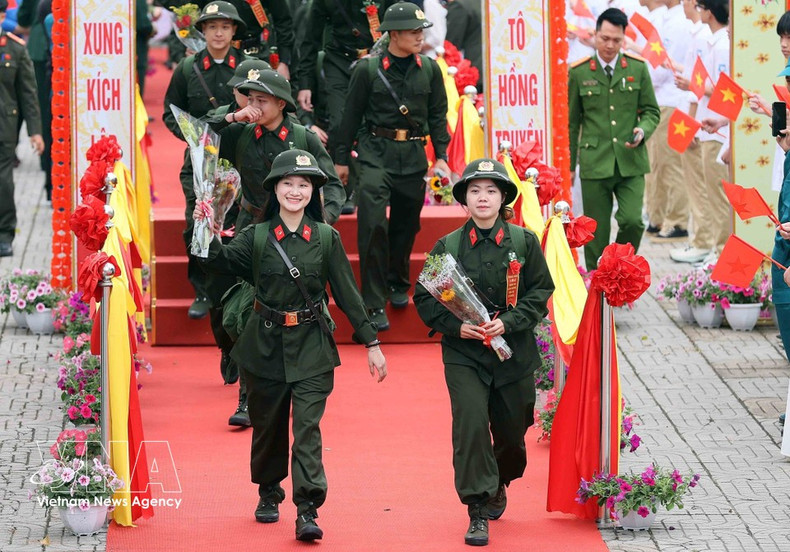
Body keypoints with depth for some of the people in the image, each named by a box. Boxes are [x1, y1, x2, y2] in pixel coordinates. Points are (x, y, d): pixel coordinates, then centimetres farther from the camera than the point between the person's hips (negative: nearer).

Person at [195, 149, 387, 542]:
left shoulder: (326, 239, -1)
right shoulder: (257, 237, 0)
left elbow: (347, 294, 3)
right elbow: (220, 260, -15)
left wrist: (371, 343, 3)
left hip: (311, 348, -1)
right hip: (265, 345, 1)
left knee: (307, 427, -11)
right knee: (267, 426, 13)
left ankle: (307, 511, -14)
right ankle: (268, 494, 35)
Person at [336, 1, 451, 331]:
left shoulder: (429, 70, 5)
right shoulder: (368, 69, -3)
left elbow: (438, 115, 12)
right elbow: (351, 115, 3)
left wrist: (441, 156, 5)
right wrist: (341, 159, 6)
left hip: (413, 155, 3)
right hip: (376, 152, -3)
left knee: (406, 224, 12)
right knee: (373, 223, -15)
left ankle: (398, 284, 36)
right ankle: (374, 303, -11)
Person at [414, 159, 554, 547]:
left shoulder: (524, 242, -1)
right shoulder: (447, 247, -2)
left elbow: (540, 292, 0)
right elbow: (425, 298, 2)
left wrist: (507, 322, -15)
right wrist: (456, 325, -13)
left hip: (514, 353, 2)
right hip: (463, 354, -1)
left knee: (511, 430, 13)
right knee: (471, 425, -17)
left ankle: (498, 484, 46)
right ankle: (477, 513, -10)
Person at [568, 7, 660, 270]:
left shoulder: (637, 68, 5)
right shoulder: (579, 72, 3)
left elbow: (651, 111, 12)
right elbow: (572, 122, 9)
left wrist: (643, 131, -10)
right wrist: (568, 166, 9)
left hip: (630, 162, 0)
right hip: (595, 163, 0)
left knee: (632, 221, -14)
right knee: (596, 234, 2)